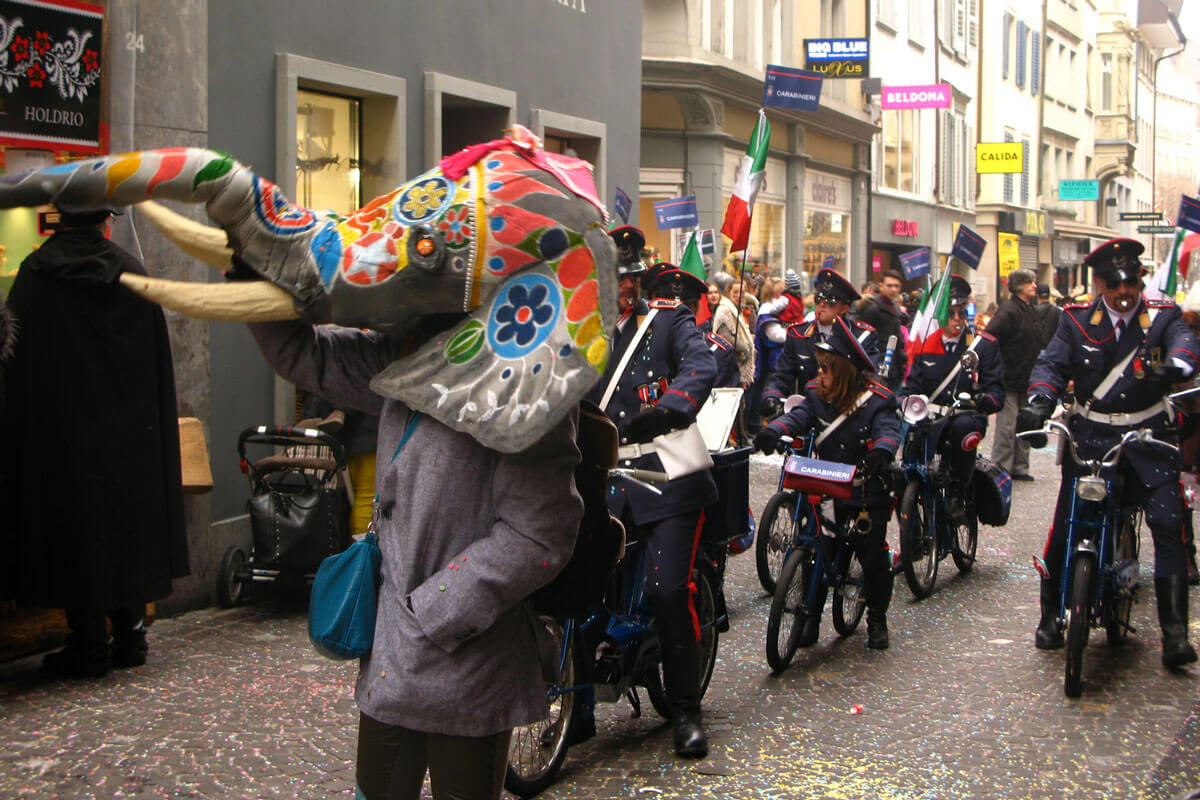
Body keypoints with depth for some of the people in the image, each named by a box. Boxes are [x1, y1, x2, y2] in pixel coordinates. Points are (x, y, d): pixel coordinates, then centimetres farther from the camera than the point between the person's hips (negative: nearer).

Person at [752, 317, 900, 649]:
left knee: (873, 554, 2)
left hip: (868, 494, -3)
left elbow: (889, 429, -22)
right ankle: (810, 615, 15)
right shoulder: (818, 396, 3)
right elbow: (799, 416, -12)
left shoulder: (875, 402, -8)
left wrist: (882, 449, -45)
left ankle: (877, 618, 21)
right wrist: (773, 430, -33)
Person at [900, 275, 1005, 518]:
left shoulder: (984, 345, 6)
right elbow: (913, 384, 13)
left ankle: (958, 490, -21)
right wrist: (901, 404, -9)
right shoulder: (926, 344, 13)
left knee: (963, 426, -39)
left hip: (967, 416, -3)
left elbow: (995, 387, 1)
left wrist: (987, 400, -23)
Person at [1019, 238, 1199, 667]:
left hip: (1148, 437, -1)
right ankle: (1050, 613, 18)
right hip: (1089, 436, 1)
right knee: (1065, 526, -1)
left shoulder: (1162, 316, 1)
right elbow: (1053, 362, -5)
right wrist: (1040, 399, -26)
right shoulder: (1078, 322, 5)